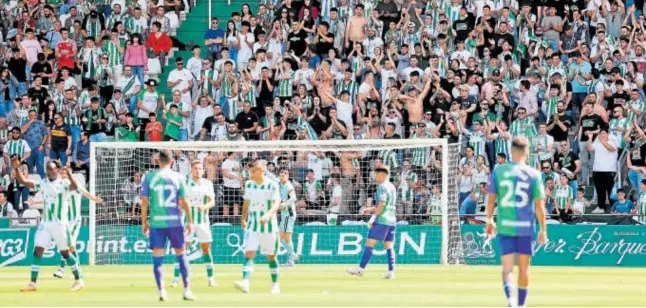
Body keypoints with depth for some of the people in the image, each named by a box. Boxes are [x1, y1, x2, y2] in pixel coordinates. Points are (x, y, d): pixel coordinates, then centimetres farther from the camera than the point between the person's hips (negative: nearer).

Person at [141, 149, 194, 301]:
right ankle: (187, 290, 11)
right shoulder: (177, 177, 1)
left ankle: (161, 290, -7)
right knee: (180, 254, 12)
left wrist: (144, 221, 8)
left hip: (156, 222, 0)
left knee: (157, 258, 4)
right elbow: (183, 202, 0)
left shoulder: (149, 177, 1)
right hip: (174, 221, 0)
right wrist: (189, 221, 7)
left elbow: (144, 201, -1)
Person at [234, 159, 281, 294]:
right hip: (252, 226, 3)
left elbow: (276, 203, -21)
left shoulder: (272, 185, -10)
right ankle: (245, 283, -28)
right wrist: (243, 219, 24)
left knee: (271, 256, 8)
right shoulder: (248, 184, 4)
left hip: (269, 226, -3)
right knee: (249, 254, -14)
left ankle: (275, 284, 23)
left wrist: (268, 214, -38)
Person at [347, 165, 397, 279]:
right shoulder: (392, 187, 18)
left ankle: (361, 269, -6)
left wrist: (373, 217, -17)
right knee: (389, 246, 6)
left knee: (369, 244, -5)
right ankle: (391, 271, -2)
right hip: (392, 220, 9)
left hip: (381, 220, -9)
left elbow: (382, 204, -19)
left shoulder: (382, 187, -9)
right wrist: (371, 210, 24)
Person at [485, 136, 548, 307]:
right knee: (524, 267, 15)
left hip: (505, 226, 0)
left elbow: (491, 199, 2)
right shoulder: (533, 174, -3)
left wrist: (489, 221, 17)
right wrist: (543, 230, 4)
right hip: (525, 226, 0)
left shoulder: (498, 171, 0)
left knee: (507, 268, 0)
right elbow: (539, 205, -4)